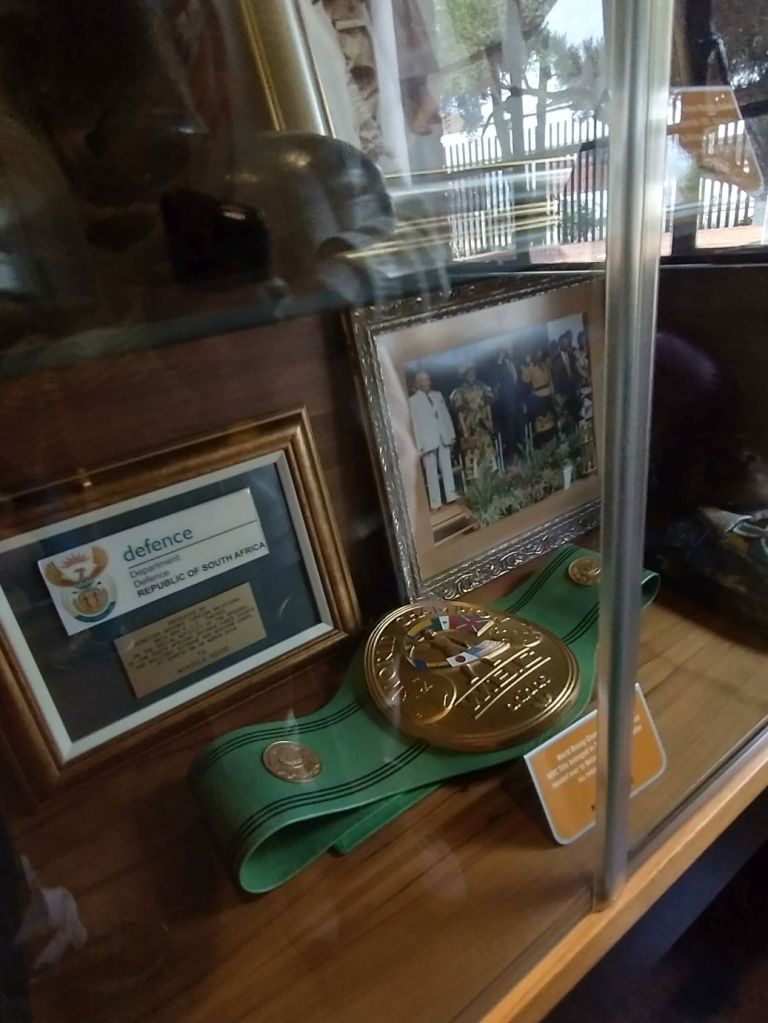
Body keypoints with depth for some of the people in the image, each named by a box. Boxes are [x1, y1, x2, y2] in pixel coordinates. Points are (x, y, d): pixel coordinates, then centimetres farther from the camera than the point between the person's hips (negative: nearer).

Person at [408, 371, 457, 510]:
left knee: (447, 469, 8)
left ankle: (451, 497, 16)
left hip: (443, 438, 4)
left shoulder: (438, 395, 12)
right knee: (431, 473, -2)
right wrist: (419, 445, -9)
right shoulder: (412, 400, -2)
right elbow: (415, 422, -5)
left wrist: (452, 434, 10)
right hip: (428, 441, -4)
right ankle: (435, 503, 2)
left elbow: (446, 415, 14)